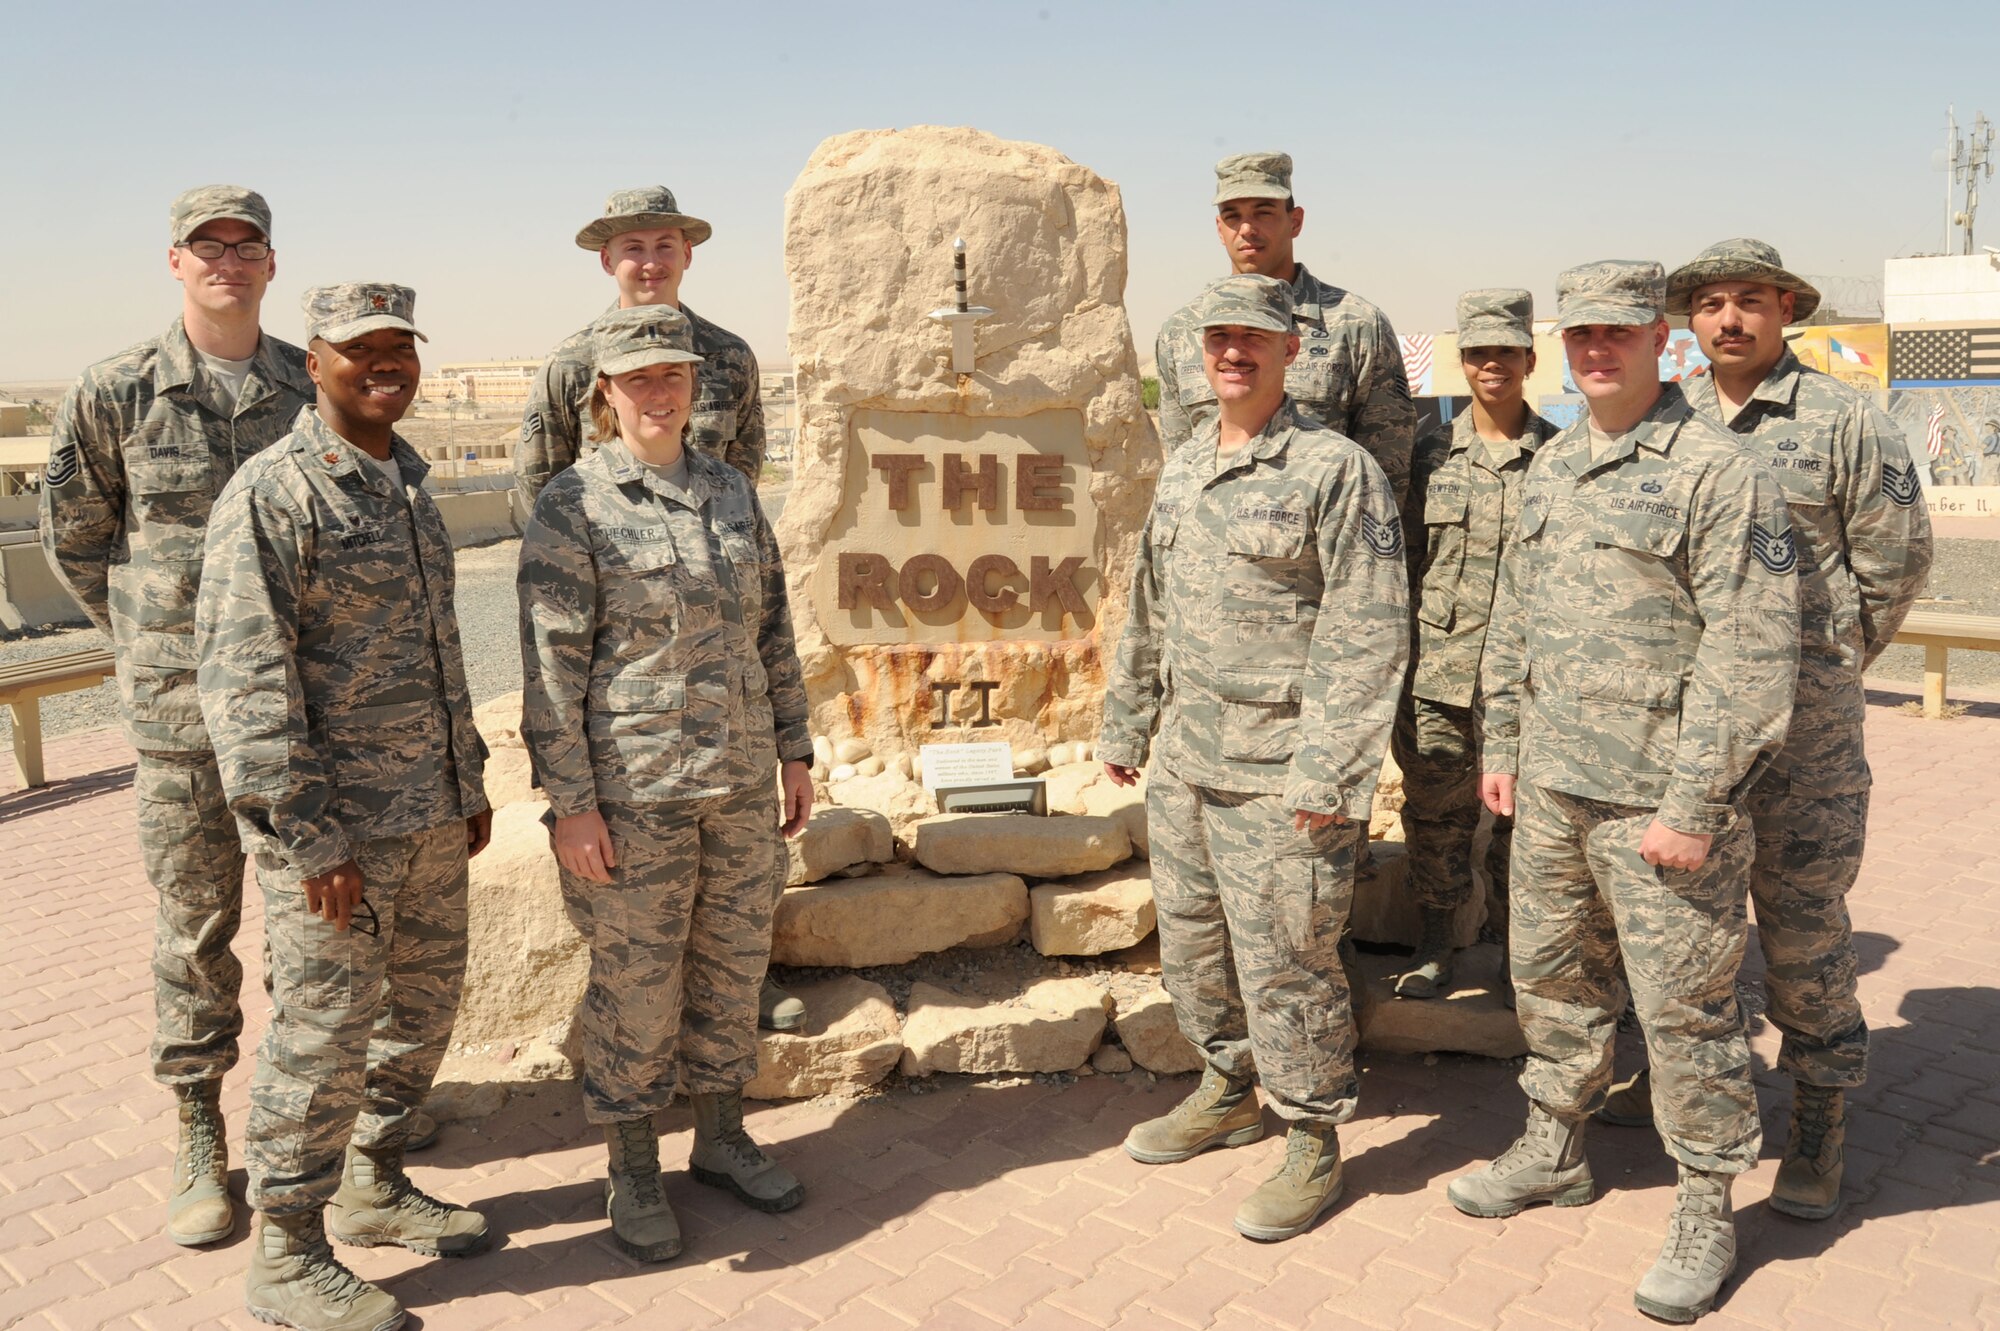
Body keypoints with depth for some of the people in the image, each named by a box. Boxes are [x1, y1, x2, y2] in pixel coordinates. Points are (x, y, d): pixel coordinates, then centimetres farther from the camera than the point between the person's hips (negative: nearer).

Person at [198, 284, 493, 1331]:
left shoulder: (407, 485, 13)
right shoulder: (271, 495, -14)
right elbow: (242, 679, -18)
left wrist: (468, 781, 18)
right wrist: (309, 839, -20)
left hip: (429, 816, 8)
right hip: (334, 827, -8)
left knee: (422, 1007, 17)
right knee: (323, 1034, 2)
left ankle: (376, 1188, 37)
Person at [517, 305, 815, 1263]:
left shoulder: (732, 492, 8)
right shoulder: (573, 508, -8)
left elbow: (773, 630, 12)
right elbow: (552, 667, -11)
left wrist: (794, 749, 11)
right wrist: (571, 803, -14)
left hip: (742, 784, 5)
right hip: (634, 794, -5)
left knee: (733, 966, 15)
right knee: (636, 983, 7)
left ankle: (720, 1138, 35)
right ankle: (632, 1173, 26)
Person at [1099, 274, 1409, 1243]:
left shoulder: (1336, 470, -10)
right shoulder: (1182, 469, 13)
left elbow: (1367, 638, -15)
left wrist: (1327, 773, -19)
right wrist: (1125, 725, 20)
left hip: (1276, 771, -7)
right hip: (1184, 759, 8)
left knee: (1283, 961, 1)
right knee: (1191, 941, 18)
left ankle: (1312, 1144, 20)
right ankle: (1227, 1092, 39)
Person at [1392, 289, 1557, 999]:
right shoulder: (1432, 453, 7)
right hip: (1435, 672, 2)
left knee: (1519, 813, 8)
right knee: (1434, 811, 9)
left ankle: (1513, 940, 27)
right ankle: (1435, 939, 26)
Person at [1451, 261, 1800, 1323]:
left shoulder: (1719, 473, -12)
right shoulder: (1550, 467, 12)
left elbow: (1751, 657, -16)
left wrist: (1694, 807, -18)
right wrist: (1501, 744, 15)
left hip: (1659, 797, -7)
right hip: (1551, 789, 7)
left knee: (1683, 1006, 3)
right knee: (1552, 977, 18)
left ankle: (1706, 1213, 21)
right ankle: (1553, 1152, 37)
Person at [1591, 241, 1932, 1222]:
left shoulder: (1844, 423, -4)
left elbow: (1896, 560, 2)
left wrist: (1828, 662, 8)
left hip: (1799, 718, -4)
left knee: (1802, 917, 1)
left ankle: (1820, 1119, 16)